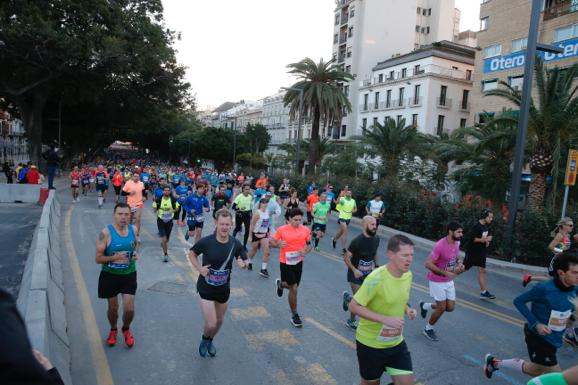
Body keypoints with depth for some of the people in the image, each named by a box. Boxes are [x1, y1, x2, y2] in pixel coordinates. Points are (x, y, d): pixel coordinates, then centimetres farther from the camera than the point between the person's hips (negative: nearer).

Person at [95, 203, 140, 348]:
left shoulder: (134, 229, -7)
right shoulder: (106, 232, -18)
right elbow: (98, 258, -15)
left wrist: (136, 253, -5)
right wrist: (114, 257, -31)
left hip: (129, 275, 2)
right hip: (110, 275, -2)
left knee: (129, 309, -1)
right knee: (113, 307, 14)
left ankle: (126, 329, 32)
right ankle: (113, 330, 45)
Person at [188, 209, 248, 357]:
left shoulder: (235, 244, -12)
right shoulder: (206, 241, -20)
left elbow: (244, 261, 2)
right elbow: (192, 253, -2)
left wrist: (243, 264, -22)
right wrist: (199, 268, -16)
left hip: (224, 288, 4)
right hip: (206, 288, -3)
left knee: (219, 321, 21)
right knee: (211, 324, -7)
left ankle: (210, 341, 53)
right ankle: (204, 339, 30)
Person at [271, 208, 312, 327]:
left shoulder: (305, 230, -5)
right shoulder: (282, 229, -12)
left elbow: (309, 244, 7)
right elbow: (272, 242, -2)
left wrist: (305, 251, -15)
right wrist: (278, 244, -24)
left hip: (298, 262, 4)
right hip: (285, 262, -4)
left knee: (293, 287, 16)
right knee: (294, 289, -3)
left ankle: (280, 284, 52)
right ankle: (294, 315, 17)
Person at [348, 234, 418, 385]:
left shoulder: (408, 275, -4)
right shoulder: (377, 278, -27)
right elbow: (354, 306, -25)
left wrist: (407, 309, -7)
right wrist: (385, 319, -30)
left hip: (396, 342, 5)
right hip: (370, 343, -5)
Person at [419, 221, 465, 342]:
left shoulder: (456, 244, -1)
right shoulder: (440, 245, -26)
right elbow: (428, 264, -25)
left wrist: (460, 265, -5)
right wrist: (445, 272, -27)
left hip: (449, 281, 8)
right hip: (437, 281, -7)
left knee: (450, 307, 8)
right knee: (442, 308, -1)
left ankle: (425, 306, 32)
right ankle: (428, 329, 23)